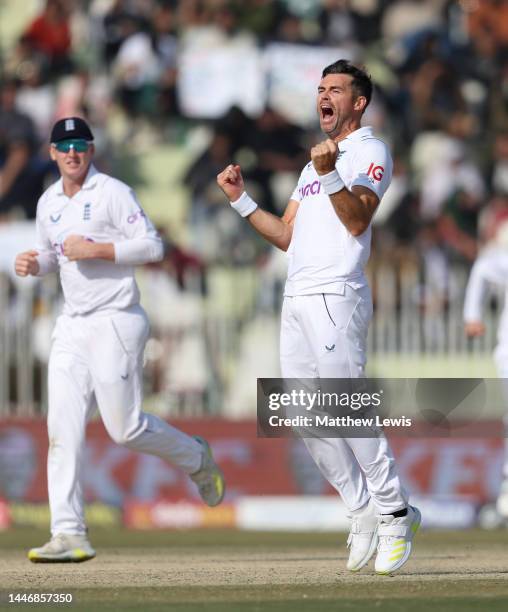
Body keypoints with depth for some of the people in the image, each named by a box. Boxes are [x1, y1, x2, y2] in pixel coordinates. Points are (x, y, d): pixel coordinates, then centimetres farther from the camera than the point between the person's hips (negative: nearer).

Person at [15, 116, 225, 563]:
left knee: (125, 427, -6)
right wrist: (33, 263, 3)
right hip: (72, 326, 6)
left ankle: (195, 458, 24)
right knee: (63, 428, -5)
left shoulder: (113, 193, -8)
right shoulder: (49, 203, 13)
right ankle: (68, 534, -9)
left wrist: (94, 250, -20)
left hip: (116, 322, -6)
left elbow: (152, 246, -14)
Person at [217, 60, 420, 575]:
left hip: (336, 296, -9)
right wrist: (240, 200, 15)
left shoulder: (370, 152, 0)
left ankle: (394, 512, -6)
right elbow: (286, 236, 24)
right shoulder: (315, 162, 25)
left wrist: (330, 175, -28)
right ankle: (365, 513, 13)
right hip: (297, 300, 9)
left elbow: (357, 220, -15)